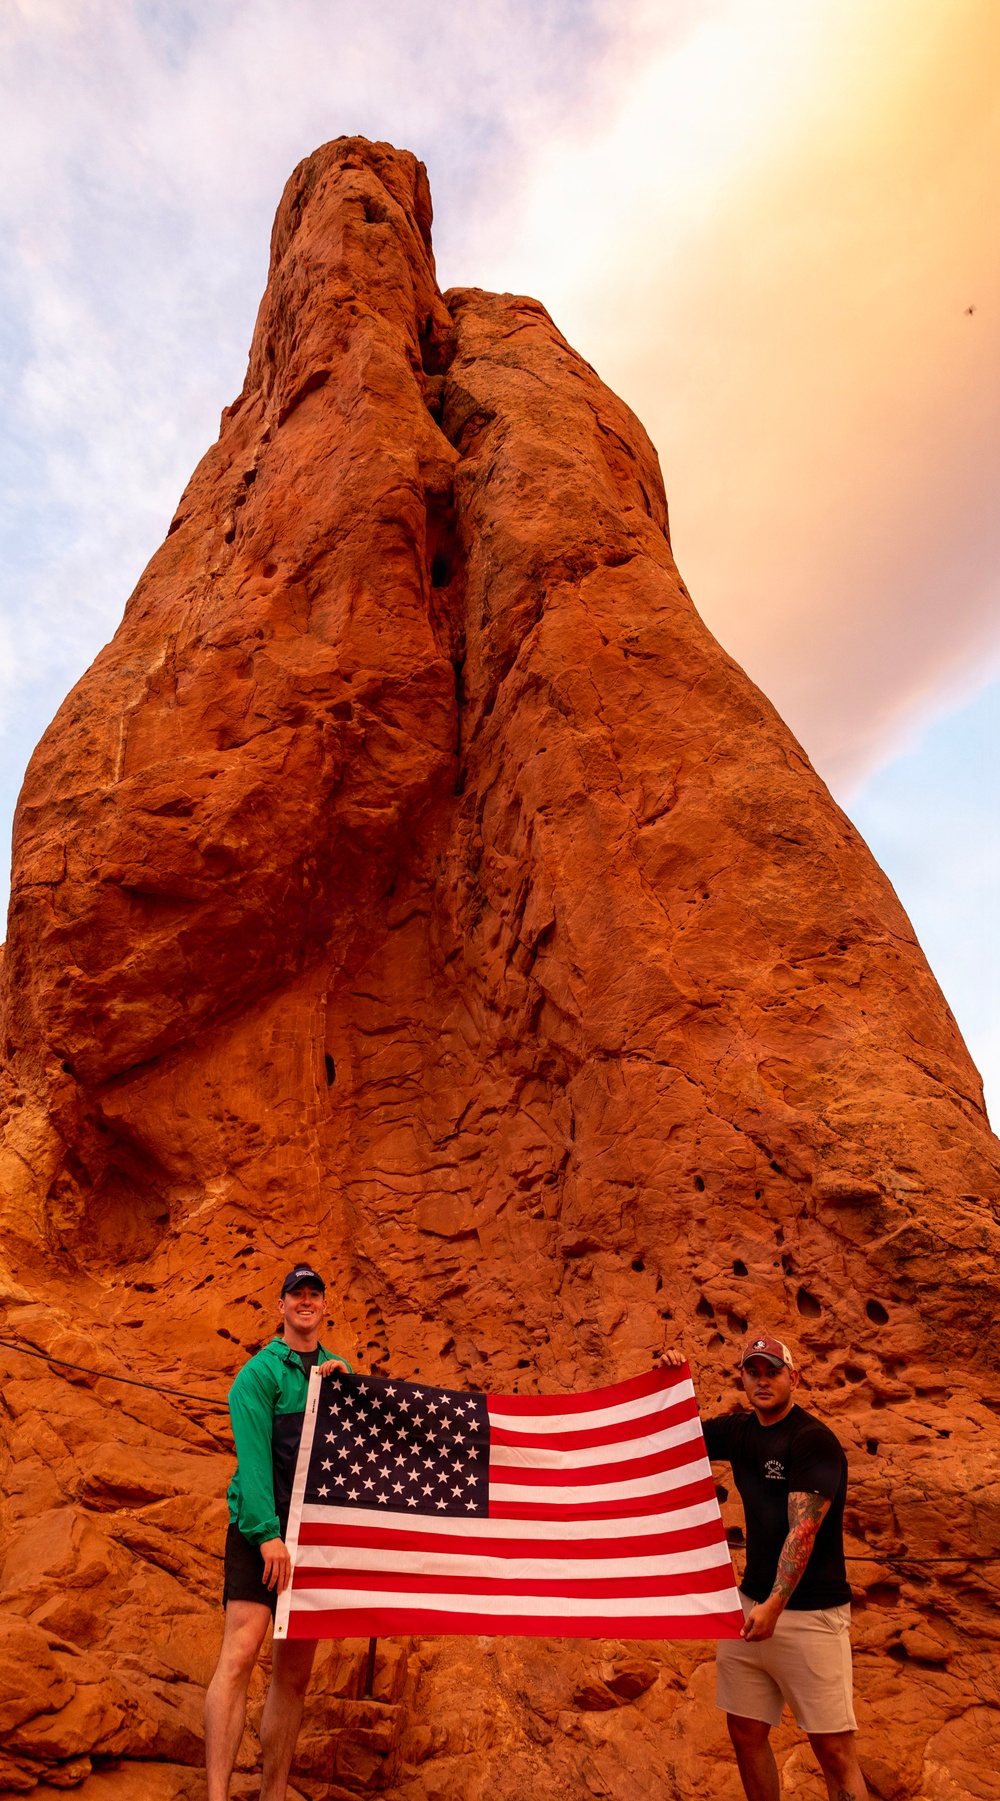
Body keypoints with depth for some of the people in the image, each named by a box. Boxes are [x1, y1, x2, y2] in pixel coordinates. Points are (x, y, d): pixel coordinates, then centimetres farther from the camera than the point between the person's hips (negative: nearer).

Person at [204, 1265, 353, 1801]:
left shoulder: (338, 1370, 12)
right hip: (261, 1529, -5)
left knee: (295, 1671, 9)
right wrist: (267, 1533, -21)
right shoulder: (260, 1371, -5)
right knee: (241, 1651, -16)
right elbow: (253, 1452, -13)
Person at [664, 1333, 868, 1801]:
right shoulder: (738, 1430, 6)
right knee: (745, 1735, 11)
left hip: (811, 1612, -6)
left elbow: (803, 1529, -21)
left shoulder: (814, 1440, -14)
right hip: (751, 1604, 6)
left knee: (834, 1749, -3)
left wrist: (774, 1605, -28)